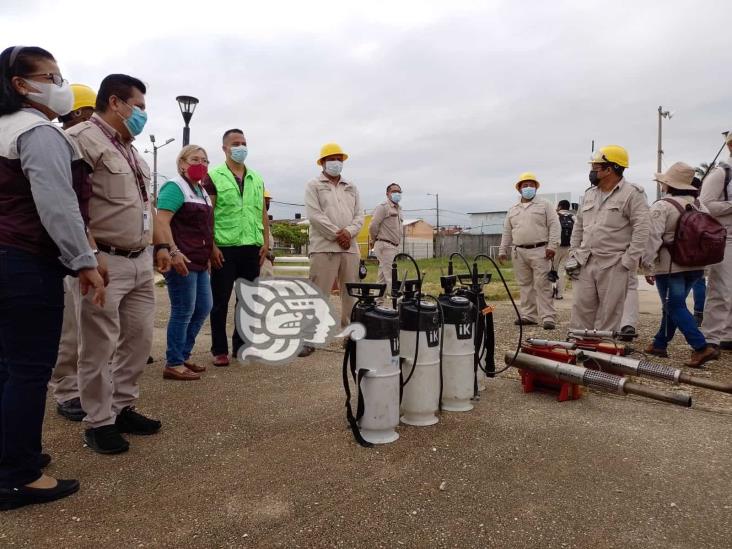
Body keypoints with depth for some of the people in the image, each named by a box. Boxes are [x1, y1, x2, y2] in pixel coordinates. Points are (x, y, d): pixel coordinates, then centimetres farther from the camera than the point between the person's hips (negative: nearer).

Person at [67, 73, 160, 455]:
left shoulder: (129, 148, 19)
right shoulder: (82, 138, -10)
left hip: (140, 260, 9)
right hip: (105, 262, -9)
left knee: (139, 339, 14)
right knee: (99, 347, 3)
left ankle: (123, 409, 29)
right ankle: (99, 423, 17)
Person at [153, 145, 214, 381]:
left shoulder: (202, 192, 20)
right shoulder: (175, 188, -8)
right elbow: (161, 222, -19)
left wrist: (208, 255, 24)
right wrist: (172, 252, -28)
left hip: (199, 261, 10)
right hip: (181, 260, -9)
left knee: (203, 308, 11)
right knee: (183, 311, -6)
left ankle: (183, 355, 23)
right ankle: (173, 364, 5)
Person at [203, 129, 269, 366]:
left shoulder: (257, 179, 14)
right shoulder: (213, 177, 0)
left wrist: (266, 242, 6)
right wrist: (212, 246, -12)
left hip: (252, 248, 5)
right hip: (225, 248, -4)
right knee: (220, 301, 3)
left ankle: (241, 346, 22)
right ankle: (219, 350, 14)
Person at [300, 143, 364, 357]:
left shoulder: (351, 187, 19)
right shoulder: (314, 185, 5)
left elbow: (359, 215, 11)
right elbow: (315, 215, -8)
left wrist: (348, 232, -9)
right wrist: (337, 234, -13)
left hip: (350, 247, 5)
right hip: (324, 247, -5)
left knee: (351, 293, 8)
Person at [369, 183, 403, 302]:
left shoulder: (398, 209, 19)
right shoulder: (383, 207, -9)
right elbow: (373, 226, -16)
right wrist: (376, 240, -2)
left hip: (394, 247, 9)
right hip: (385, 246, -9)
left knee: (383, 277, 13)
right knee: (391, 278, -12)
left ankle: (378, 301, 19)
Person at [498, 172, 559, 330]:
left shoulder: (544, 206, 6)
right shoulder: (513, 210, 18)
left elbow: (554, 226, -2)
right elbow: (506, 232, 19)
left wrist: (552, 246, -13)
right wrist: (502, 250, 13)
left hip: (539, 251, -4)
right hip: (519, 252, 4)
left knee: (542, 285, -8)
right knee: (525, 285, 8)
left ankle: (547, 318, -7)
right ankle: (528, 316, 15)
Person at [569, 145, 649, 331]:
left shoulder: (632, 193, -6)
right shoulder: (589, 194, 14)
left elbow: (641, 229, -12)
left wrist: (629, 261, -16)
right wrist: (573, 255, 10)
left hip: (614, 265, -6)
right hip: (585, 263, 6)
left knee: (608, 314, 3)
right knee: (581, 309, 6)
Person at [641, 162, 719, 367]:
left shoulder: (662, 206, -12)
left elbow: (653, 238, -18)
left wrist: (648, 266, -13)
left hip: (669, 266, -7)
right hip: (694, 266, 7)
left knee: (675, 307, -2)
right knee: (673, 304, 16)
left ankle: (701, 347, -12)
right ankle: (659, 344, 24)